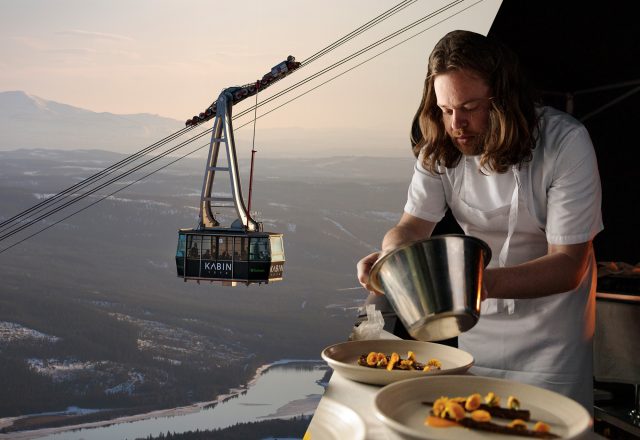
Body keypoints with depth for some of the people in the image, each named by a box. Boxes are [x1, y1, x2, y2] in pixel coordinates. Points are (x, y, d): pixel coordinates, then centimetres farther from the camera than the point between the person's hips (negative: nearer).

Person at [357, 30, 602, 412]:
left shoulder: (565, 141, -24)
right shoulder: (441, 145, -11)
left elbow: (569, 264, -25)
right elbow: (414, 224, -11)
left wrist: (488, 281, -43)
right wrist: (389, 255, -35)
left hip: (552, 328, -3)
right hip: (478, 321, 4)